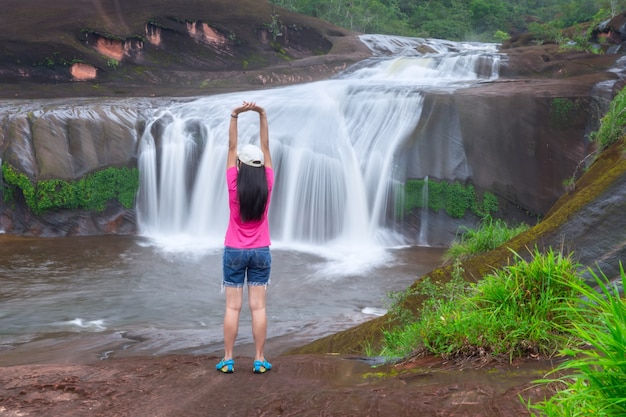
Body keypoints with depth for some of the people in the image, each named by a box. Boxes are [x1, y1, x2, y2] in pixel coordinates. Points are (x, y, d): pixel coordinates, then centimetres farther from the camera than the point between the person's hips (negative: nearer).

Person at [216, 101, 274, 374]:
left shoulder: (234, 185, -9)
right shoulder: (266, 185, -6)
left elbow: (231, 147, -8)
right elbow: (265, 147, -2)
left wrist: (235, 116, -10)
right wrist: (262, 115, -5)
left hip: (234, 251, -1)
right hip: (260, 251, 1)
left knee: (233, 307, 1)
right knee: (258, 307, 1)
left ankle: (228, 360, 4)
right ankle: (259, 360, 3)